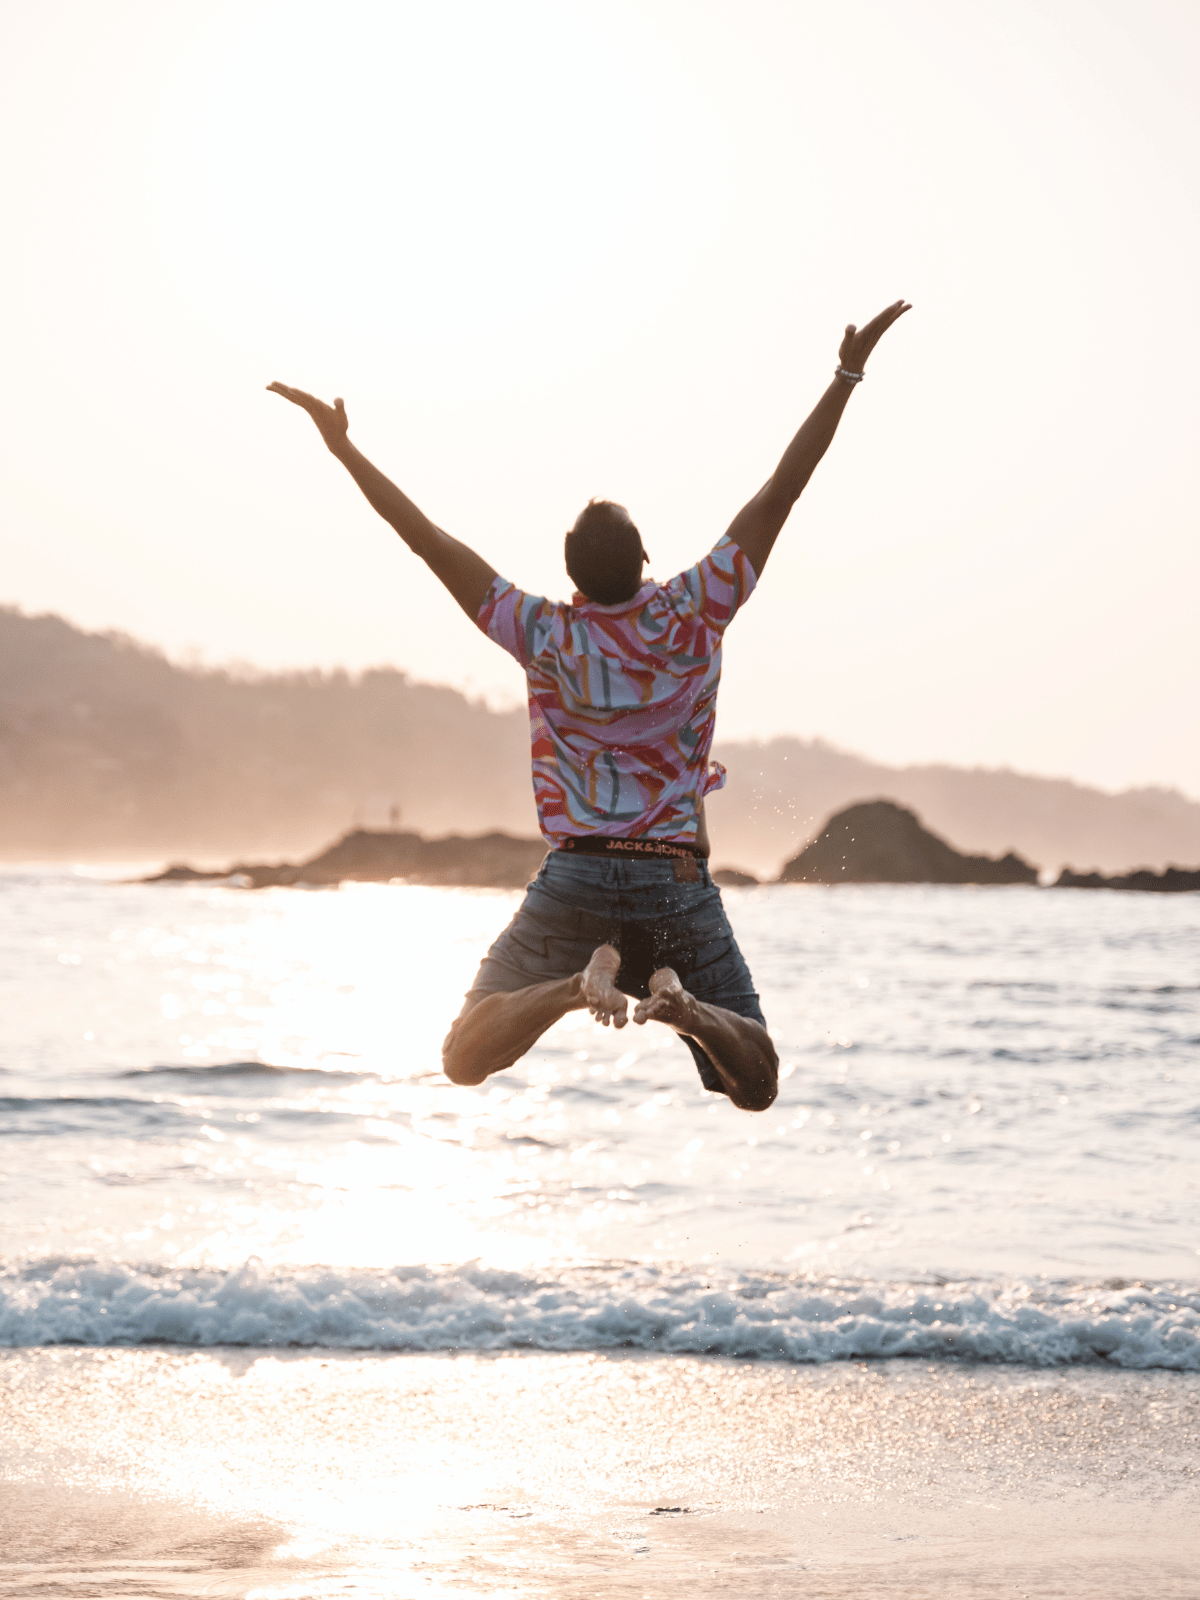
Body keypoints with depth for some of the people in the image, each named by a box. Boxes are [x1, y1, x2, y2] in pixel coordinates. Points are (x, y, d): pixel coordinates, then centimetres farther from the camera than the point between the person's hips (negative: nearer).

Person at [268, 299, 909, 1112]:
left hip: (577, 881, -1)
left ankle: (575, 985, -29)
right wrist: (846, 378, 3)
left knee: (465, 1061, -1)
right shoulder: (693, 615, -3)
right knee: (756, 1086, 6)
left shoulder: (547, 636, -5)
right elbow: (778, 497, -1)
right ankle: (688, 1006, -27)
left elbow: (433, 543, -4)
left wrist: (346, 449, 2)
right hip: (682, 885, 1)